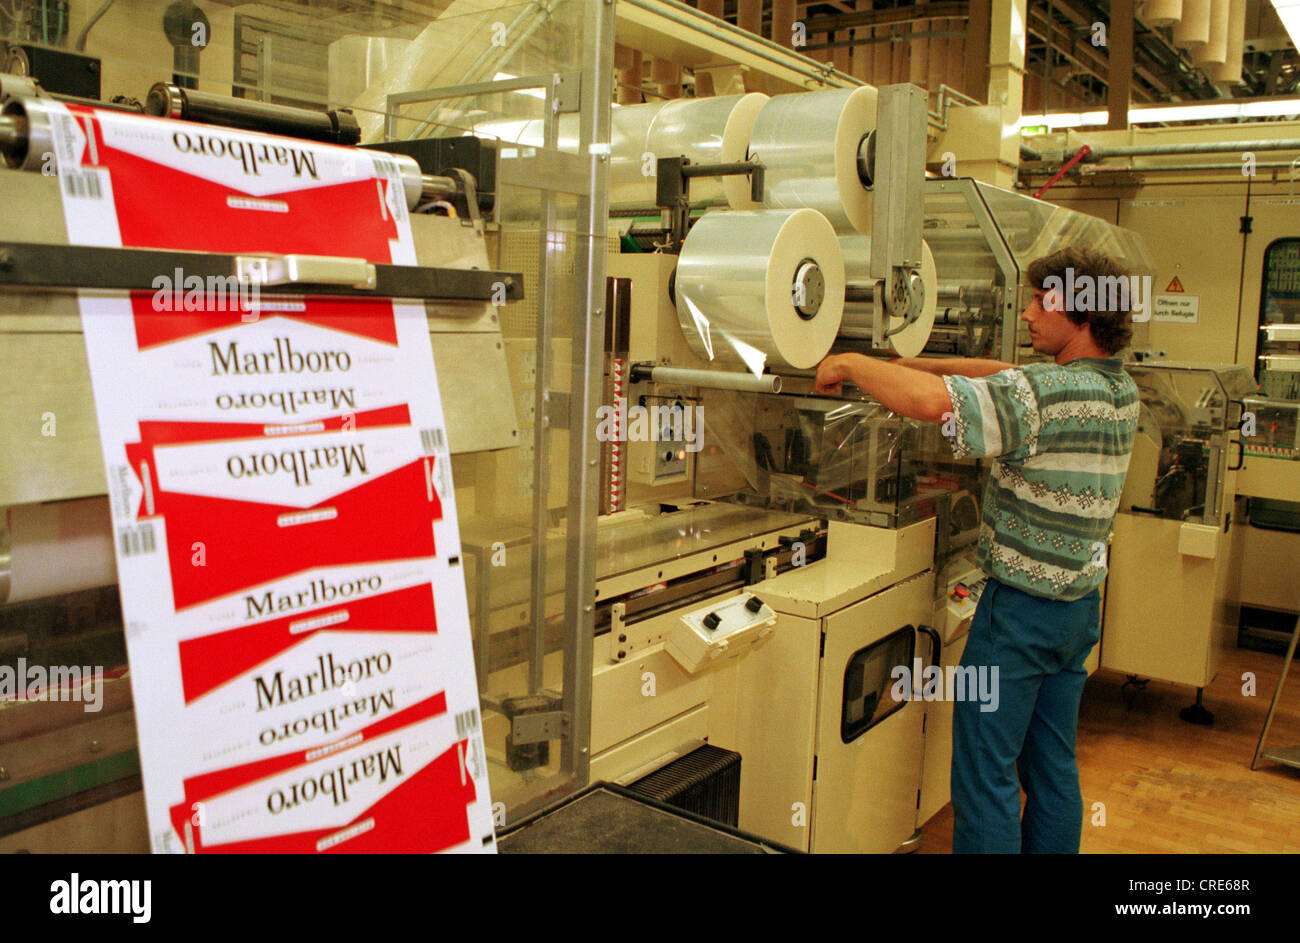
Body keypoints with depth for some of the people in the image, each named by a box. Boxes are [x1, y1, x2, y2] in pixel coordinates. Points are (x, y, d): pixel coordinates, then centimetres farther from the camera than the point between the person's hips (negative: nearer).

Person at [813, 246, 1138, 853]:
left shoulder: (1047, 394, -23)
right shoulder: (1120, 391, 5)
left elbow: (930, 401, -34)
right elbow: (1007, 378, 14)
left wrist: (849, 363, -18)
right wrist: (917, 363, 9)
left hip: (1021, 604, -8)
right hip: (1080, 604, 9)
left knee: (985, 771, 2)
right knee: (1053, 766, 19)